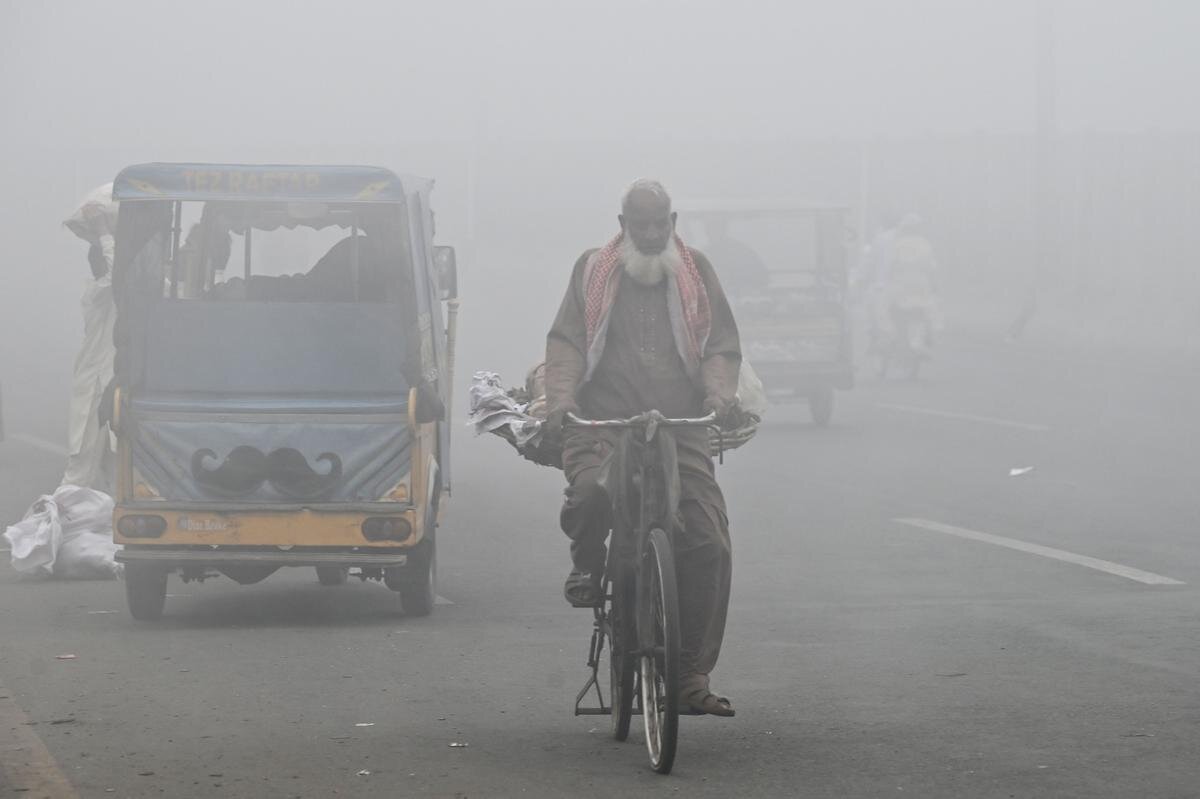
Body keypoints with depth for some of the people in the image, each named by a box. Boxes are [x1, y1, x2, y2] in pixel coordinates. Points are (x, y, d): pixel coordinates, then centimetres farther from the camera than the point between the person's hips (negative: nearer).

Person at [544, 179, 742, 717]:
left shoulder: (695, 271, 17)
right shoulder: (593, 270, 14)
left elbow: (722, 344, 12)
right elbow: (566, 340, 5)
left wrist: (720, 390, -10)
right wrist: (561, 396, -13)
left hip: (680, 427, 2)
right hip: (602, 423, -1)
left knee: (708, 546, -11)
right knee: (591, 489, -35)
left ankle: (691, 677, -3)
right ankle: (587, 566, 1)